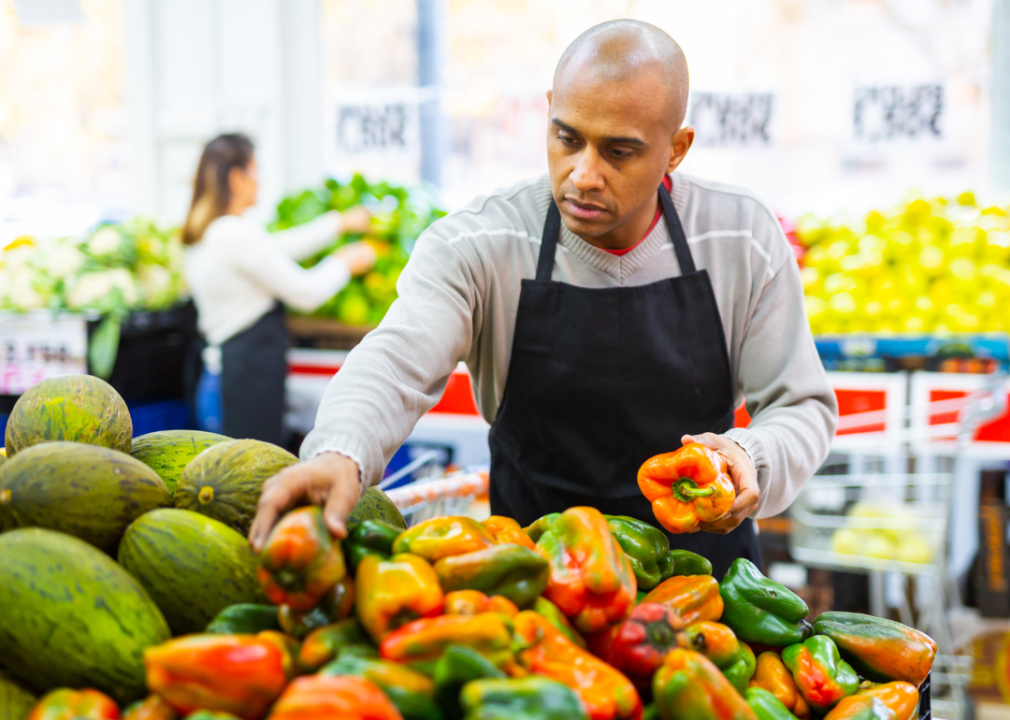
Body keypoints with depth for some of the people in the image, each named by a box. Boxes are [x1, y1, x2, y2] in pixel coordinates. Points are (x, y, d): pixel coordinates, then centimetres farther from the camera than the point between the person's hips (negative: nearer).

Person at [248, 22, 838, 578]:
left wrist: (752, 463, -21)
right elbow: (395, 366, -24)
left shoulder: (744, 240, -4)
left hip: (706, 564, 1)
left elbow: (802, 406, 3)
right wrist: (341, 453, -47)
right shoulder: (475, 246, -9)